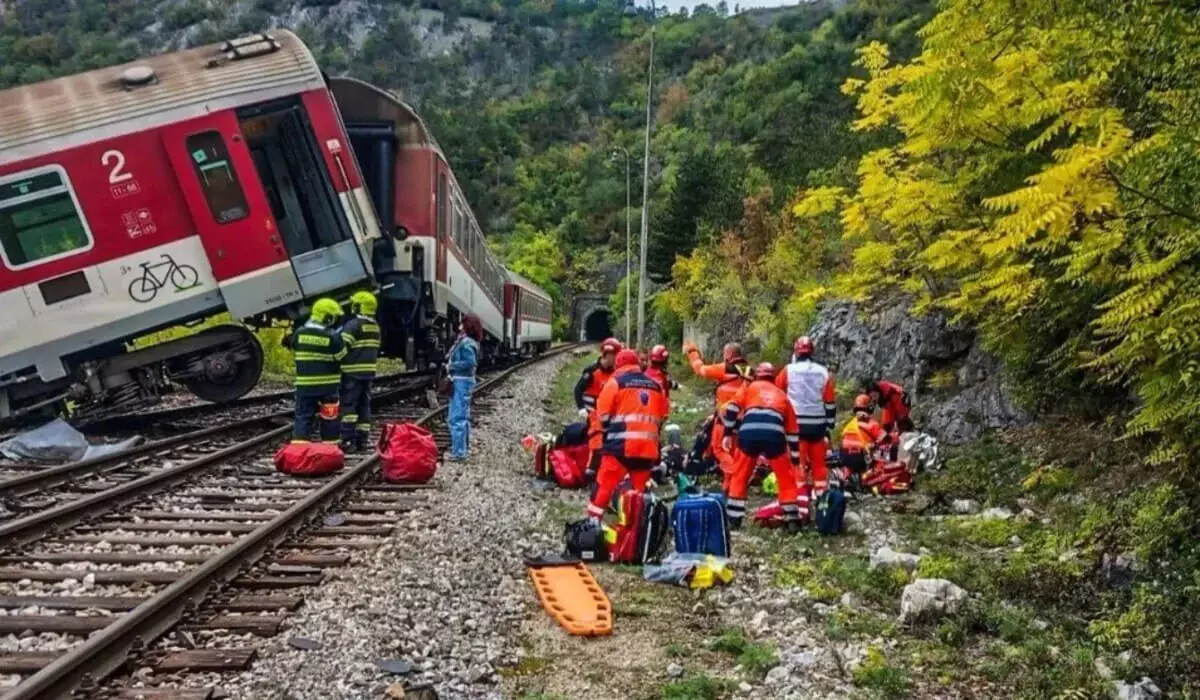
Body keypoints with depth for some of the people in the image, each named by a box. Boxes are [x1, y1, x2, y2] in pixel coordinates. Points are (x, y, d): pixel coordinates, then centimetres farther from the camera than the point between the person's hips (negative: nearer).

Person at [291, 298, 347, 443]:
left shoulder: (299, 333, -2)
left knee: (303, 415, 6)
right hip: (327, 383, -2)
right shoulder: (333, 336, -13)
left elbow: (295, 355, 9)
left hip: (304, 383, 2)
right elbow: (342, 358, -5)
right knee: (329, 416, 10)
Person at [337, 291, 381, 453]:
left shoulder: (353, 325, -13)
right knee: (364, 405, 11)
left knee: (348, 405, -5)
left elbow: (342, 348, -17)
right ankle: (362, 440, 13)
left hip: (352, 372, -8)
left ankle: (348, 440, -9)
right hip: (369, 371, 8)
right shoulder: (375, 327, 14)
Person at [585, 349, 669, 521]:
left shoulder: (616, 382, 1)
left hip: (621, 445, -4)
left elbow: (603, 413, -1)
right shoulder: (656, 385, 16)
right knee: (641, 491, 13)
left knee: (604, 486, 1)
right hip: (648, 447, 4)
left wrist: (610, 432, 14)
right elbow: (662, 417, 20)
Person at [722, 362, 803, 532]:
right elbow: (793, 431, 32)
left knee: (740, 476, 18)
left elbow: (732, 408, 11)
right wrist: (796, 459, 36)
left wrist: (728, 433, 15)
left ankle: (733, 518, 19)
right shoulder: (782, 395, 32)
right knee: (786, 478, 18)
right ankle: (792, 520, 16)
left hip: (748, 434, 0)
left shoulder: (750, 387, 27)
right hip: (774, 436, 1)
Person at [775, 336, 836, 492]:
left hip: (796, 424, -2)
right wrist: (828, 428, 13)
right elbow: (830, 403, 7)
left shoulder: (788, 371, -1)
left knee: (798, 463, -1)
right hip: (818, 425, 3)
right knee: (819, 463, 11)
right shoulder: (824, 373, 6)